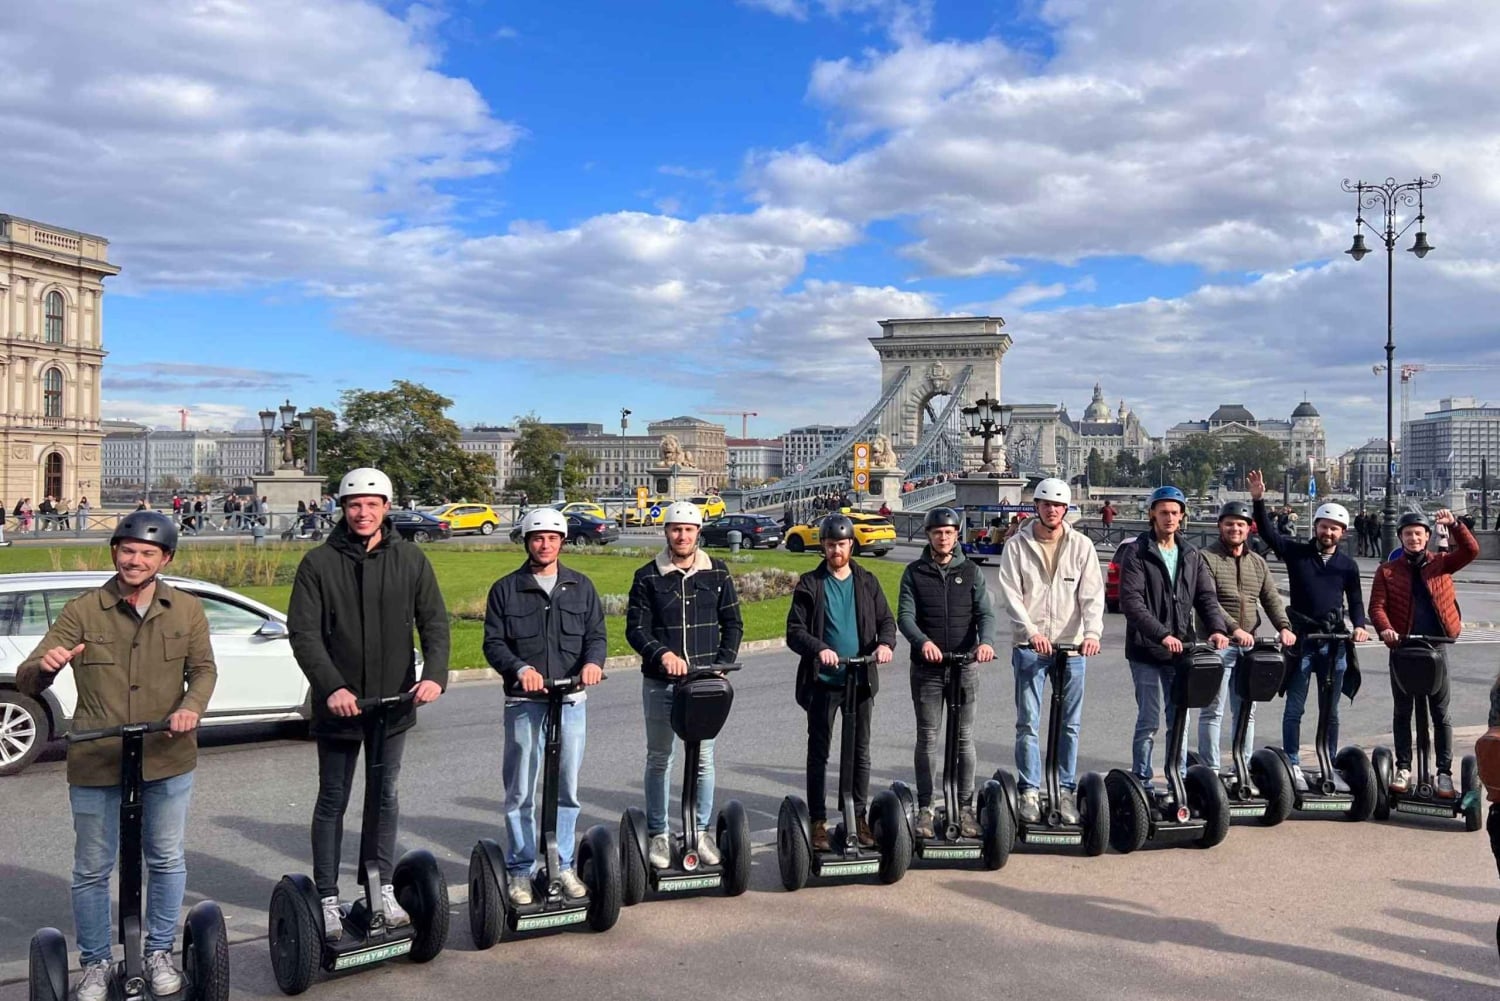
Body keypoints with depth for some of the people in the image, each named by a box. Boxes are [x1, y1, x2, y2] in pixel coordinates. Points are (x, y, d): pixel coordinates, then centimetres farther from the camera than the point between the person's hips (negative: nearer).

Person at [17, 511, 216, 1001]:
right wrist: (44, 664, -31)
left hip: (168, 760, 2)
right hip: (95, 764, -1)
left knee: (167, 860, 13)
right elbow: (27, 681, -6)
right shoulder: (81, 612, -5)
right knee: (92, 869, 10)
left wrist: (192, 706, -18)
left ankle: (159, 952, 32)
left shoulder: (187, 610, 1)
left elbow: (203, 668, 4)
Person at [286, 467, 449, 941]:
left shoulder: (410, 559, 0)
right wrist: (332, 687, -24)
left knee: (386, 797, 14)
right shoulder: (319, 563, -6)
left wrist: (434, 673, -18)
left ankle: (383, 887, 28)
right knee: (332, 802, 8)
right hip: (339, 703, -2)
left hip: (394, 701, 2)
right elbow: (303, 632, -11)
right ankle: (328, 899, 18)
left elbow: (434, 621, -1)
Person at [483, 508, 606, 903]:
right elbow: (493, 643, -1)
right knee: (520, 793, 1)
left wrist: (593, 661, -14)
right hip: (524, 703, -2)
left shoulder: (581, 586, 11)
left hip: (572, 702, 2)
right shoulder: (505, 589, 4)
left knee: (567, 790, 9)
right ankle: (521, 870, 12)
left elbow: (597, 635, 8)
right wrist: (520, 669, -19)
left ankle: (563, 865, 21)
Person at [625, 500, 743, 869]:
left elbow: (733, 624, 9)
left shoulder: (717, 573, 5)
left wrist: (723, 664, -4)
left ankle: (703, 831, 19)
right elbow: (635, 629, -4)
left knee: (703, 759, 6)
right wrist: (662, 654, -21)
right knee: (659, 759, 8)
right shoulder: (648, 577, 0)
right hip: (660, 683, -1)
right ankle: (658, 834, 18)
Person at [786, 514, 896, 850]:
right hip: (822, 681, -2)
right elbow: (794, 631, -6)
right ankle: (818, 820, 12)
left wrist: (885, 643, -15)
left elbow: (887, 620, 7)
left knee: (860, 752, 9)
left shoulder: (867, 582, 8)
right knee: (818, 753, 4)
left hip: (861, 680, 3)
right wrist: (819, 649, -24)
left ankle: (858, 816, 20)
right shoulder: (809, 584, 0)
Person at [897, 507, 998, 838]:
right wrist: (922, 641, -27)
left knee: (965, 738, 5)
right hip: (926, 668, -1)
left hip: (965, 666, 1)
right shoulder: (914, 573, 3)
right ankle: (925, 808, 11)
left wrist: (986, 641, -24)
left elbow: (985, 613, -3)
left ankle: (965, 807, 14)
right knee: (927, 738, 4)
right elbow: (905, 616, -7)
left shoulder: (971, 572, 6)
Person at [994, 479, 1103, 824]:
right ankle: (1029, 792, 8)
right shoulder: (1018, 546, 0)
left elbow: (1092, 593, -3)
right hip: (1029, 646, -2)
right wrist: (1031, 632, -19)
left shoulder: (1081, 545, 4)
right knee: (1028, 724, 0)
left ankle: (1066, 790, 18)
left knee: (1070, 724, 8)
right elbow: (1010, 595, -6)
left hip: (1072, 646, 2)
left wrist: (1093, 631, -19)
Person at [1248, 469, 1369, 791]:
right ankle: (1292, 765, 9)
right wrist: (1258, 499, -23)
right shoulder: (1297, 552, 2)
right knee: (1294, 708, 1)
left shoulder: (1347, 566, 9)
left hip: (1335, 641, 2)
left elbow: (1355, 601, 13)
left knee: (1330, 711, 10)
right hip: (1301, 638, -2)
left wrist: (1359, 626, -6)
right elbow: (1269, 533, -10)